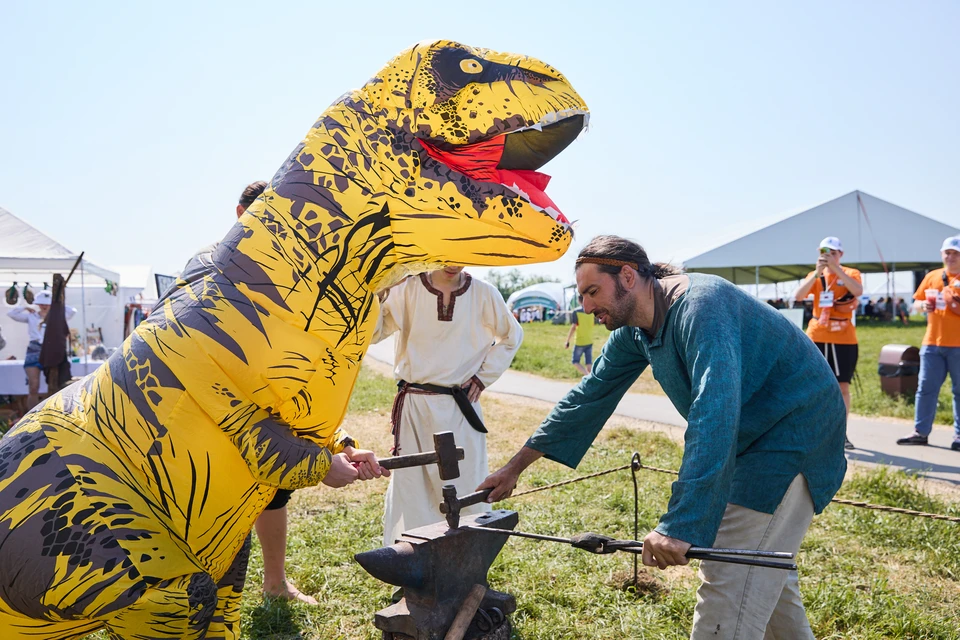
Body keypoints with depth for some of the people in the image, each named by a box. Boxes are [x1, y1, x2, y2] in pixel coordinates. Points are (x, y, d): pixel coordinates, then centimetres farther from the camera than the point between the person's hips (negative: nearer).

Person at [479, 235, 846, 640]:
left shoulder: (700, 307, -28)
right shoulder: (634, 330, 1)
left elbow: (714, 416, -38)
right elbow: (590, 395, 6)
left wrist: (680, 525, -42)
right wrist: (515, 467, 6)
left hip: (793, 435, -9)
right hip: (753, 440, 9)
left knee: (728, 590, -10)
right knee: (763, 571, 22)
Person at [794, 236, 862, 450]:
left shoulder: (851, 273, 3)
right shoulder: (815, 275, 7)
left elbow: (858, 291, -20)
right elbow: (799, 295, -11)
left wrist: (836, 268, -23)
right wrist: (817, 272, -20)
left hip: (844, 339, -1)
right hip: (816, 338, 1)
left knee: (843, 386, 3)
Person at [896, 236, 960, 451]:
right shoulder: (931, 276, 11)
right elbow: (916, 302, 16)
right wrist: (923, 305, -6)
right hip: (932, 343, 4)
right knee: (926, 388, 5)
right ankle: (920, 432, 11)